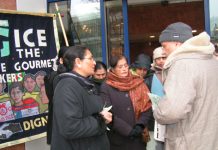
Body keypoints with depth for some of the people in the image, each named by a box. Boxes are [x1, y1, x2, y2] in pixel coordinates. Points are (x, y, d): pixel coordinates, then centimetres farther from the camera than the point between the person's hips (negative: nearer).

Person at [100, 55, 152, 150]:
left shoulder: (138, 83, 5)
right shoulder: (106, 87, -4)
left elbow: (147, 106, 1)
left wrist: (140, 125, -13)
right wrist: (128, 130, -16)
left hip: (139, 137, 2)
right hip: (118, 139, -2)